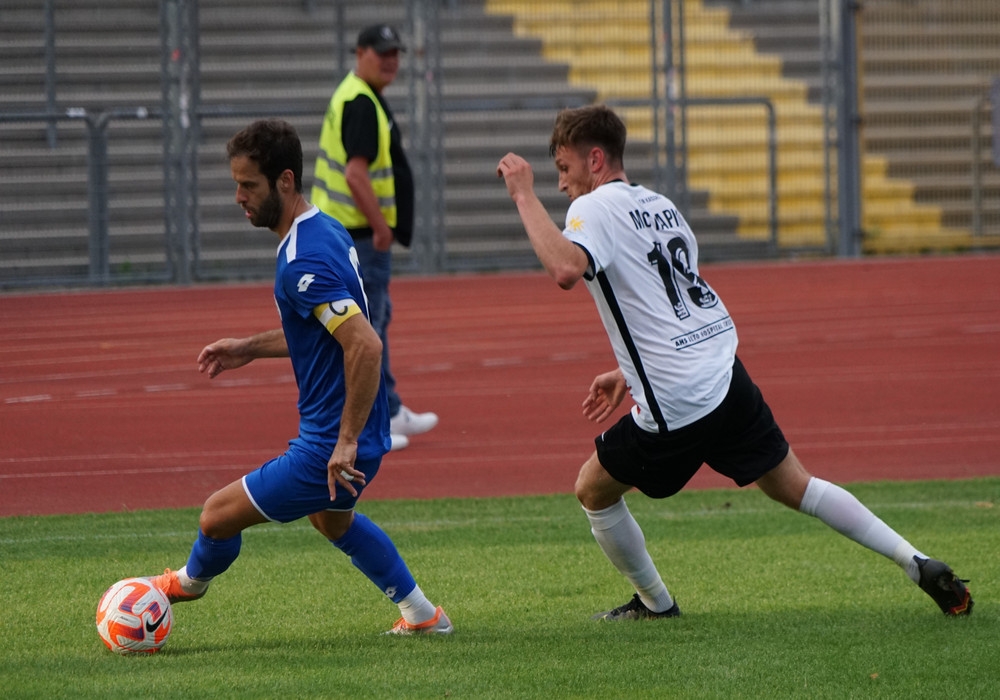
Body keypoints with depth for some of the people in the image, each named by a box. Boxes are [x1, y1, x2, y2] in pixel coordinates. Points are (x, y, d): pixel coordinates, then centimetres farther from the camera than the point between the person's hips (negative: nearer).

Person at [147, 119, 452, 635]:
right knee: (331, 519, 37)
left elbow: (365, 345, -35)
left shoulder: (304, 262, -27)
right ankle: (421, 614, 44)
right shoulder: (326, 231, 5)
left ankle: (189, 583, 34)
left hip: (328, 448, -11)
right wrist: (251, 348, 17)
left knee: (219, 515, 3)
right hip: (342, 433, 11)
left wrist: (347, 442, -31)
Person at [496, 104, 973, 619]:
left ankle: (655, 603, 23)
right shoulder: (660, 206, 18)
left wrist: (524, 196, -20)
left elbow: (566, 269, -31)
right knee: (795, 486, 16)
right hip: (727, 378, 7)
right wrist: (629, 375, 28)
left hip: (675, 408, -7)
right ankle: (917, 562, 9)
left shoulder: (595, 207, -8)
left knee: (593, 490, 15)